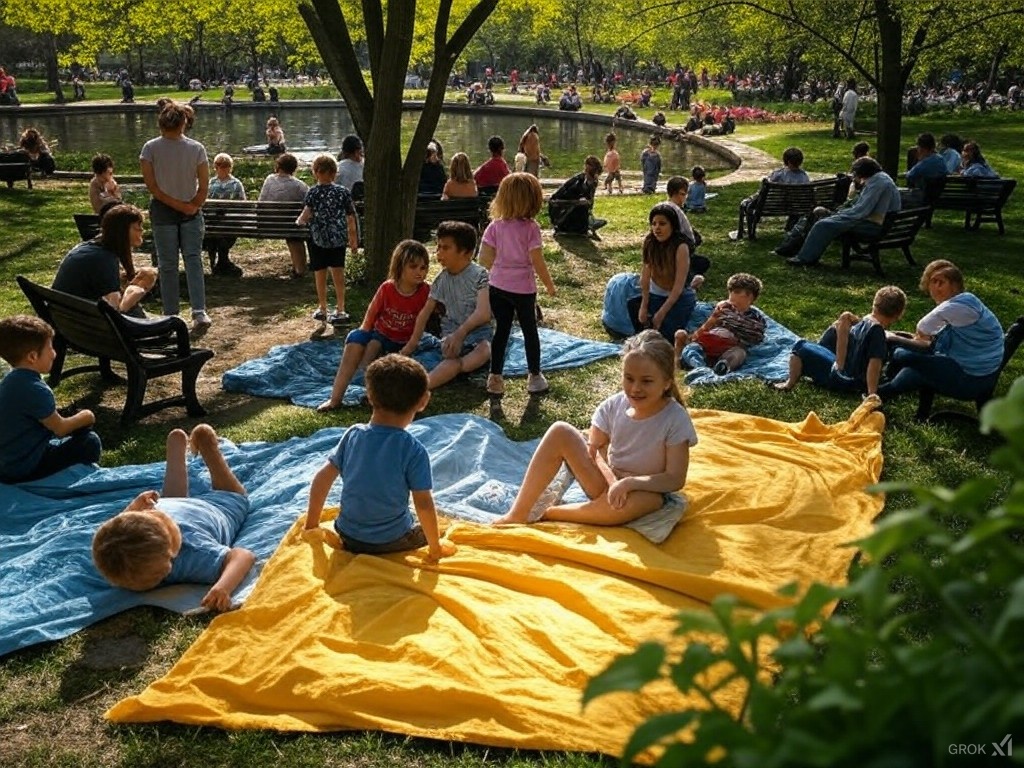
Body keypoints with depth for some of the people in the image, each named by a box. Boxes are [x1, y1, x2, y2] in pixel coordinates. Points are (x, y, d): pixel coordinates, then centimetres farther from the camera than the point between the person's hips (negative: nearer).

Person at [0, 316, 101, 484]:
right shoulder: (34, 389, -25)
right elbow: (60, 429, -16)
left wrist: (77, 420, 8)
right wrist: (84, 418, 1)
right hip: (25, 470, -10)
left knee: (80, 431, 20)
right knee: (90, 442, -7)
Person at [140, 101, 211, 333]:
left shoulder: (150, 148, -10)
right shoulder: (196, 148, -9)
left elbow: (152, 186, -12)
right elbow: (204, 186, -9)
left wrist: (178, 205, -9)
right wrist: (191, 206, 1)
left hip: (162, 211, 0)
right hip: (192, 212, 0)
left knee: (167, 265, 8)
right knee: (194, 261, 3)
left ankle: (171, 317, 14)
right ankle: (200, 312, -11)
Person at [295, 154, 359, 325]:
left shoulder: (313, 192, -8)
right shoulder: (343, 192, -2)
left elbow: (307, 214, -17)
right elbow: (350, 218, 1)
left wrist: (299, 221, 6)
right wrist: (354, 240, 9)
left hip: (318, 238, -2)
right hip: (339, 238, 2)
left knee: (320, 275, 10)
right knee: (338, 273, 8)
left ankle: (322, 309, 21)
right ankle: (340, 310, 8)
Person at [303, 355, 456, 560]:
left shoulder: (353, 434, -7)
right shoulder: (413, 450, -19)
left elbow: (322, 478, -2)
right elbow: (423, 505, -17)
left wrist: (311, 526, 10)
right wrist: (436, 548, -3)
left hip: (348, 535, 5)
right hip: (391, 541, -4)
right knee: (428, 530, 23)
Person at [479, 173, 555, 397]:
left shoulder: (495, 226, -3)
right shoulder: (531, 227, -14)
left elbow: (483, 258, -2)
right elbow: (537, 261, -15)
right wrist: (549, 284, -1)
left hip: (498, 286, 3)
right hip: (523, 288, -3)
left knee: (501, 330, 13)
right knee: (529, 330, 12)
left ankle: (495, 378, 14)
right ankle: (535, 377, 22)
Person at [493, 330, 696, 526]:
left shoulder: (676, 420, -18)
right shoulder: (615, 405, -7)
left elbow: (676, 479, -19)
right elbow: (595, 447, 1)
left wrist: (630, 482, -31)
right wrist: (607, 472, -19)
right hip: (607, 482, 4)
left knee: (638, 500, -42)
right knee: (560, 432, -14)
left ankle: (545, 513, -23)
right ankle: (518, 514, -16)